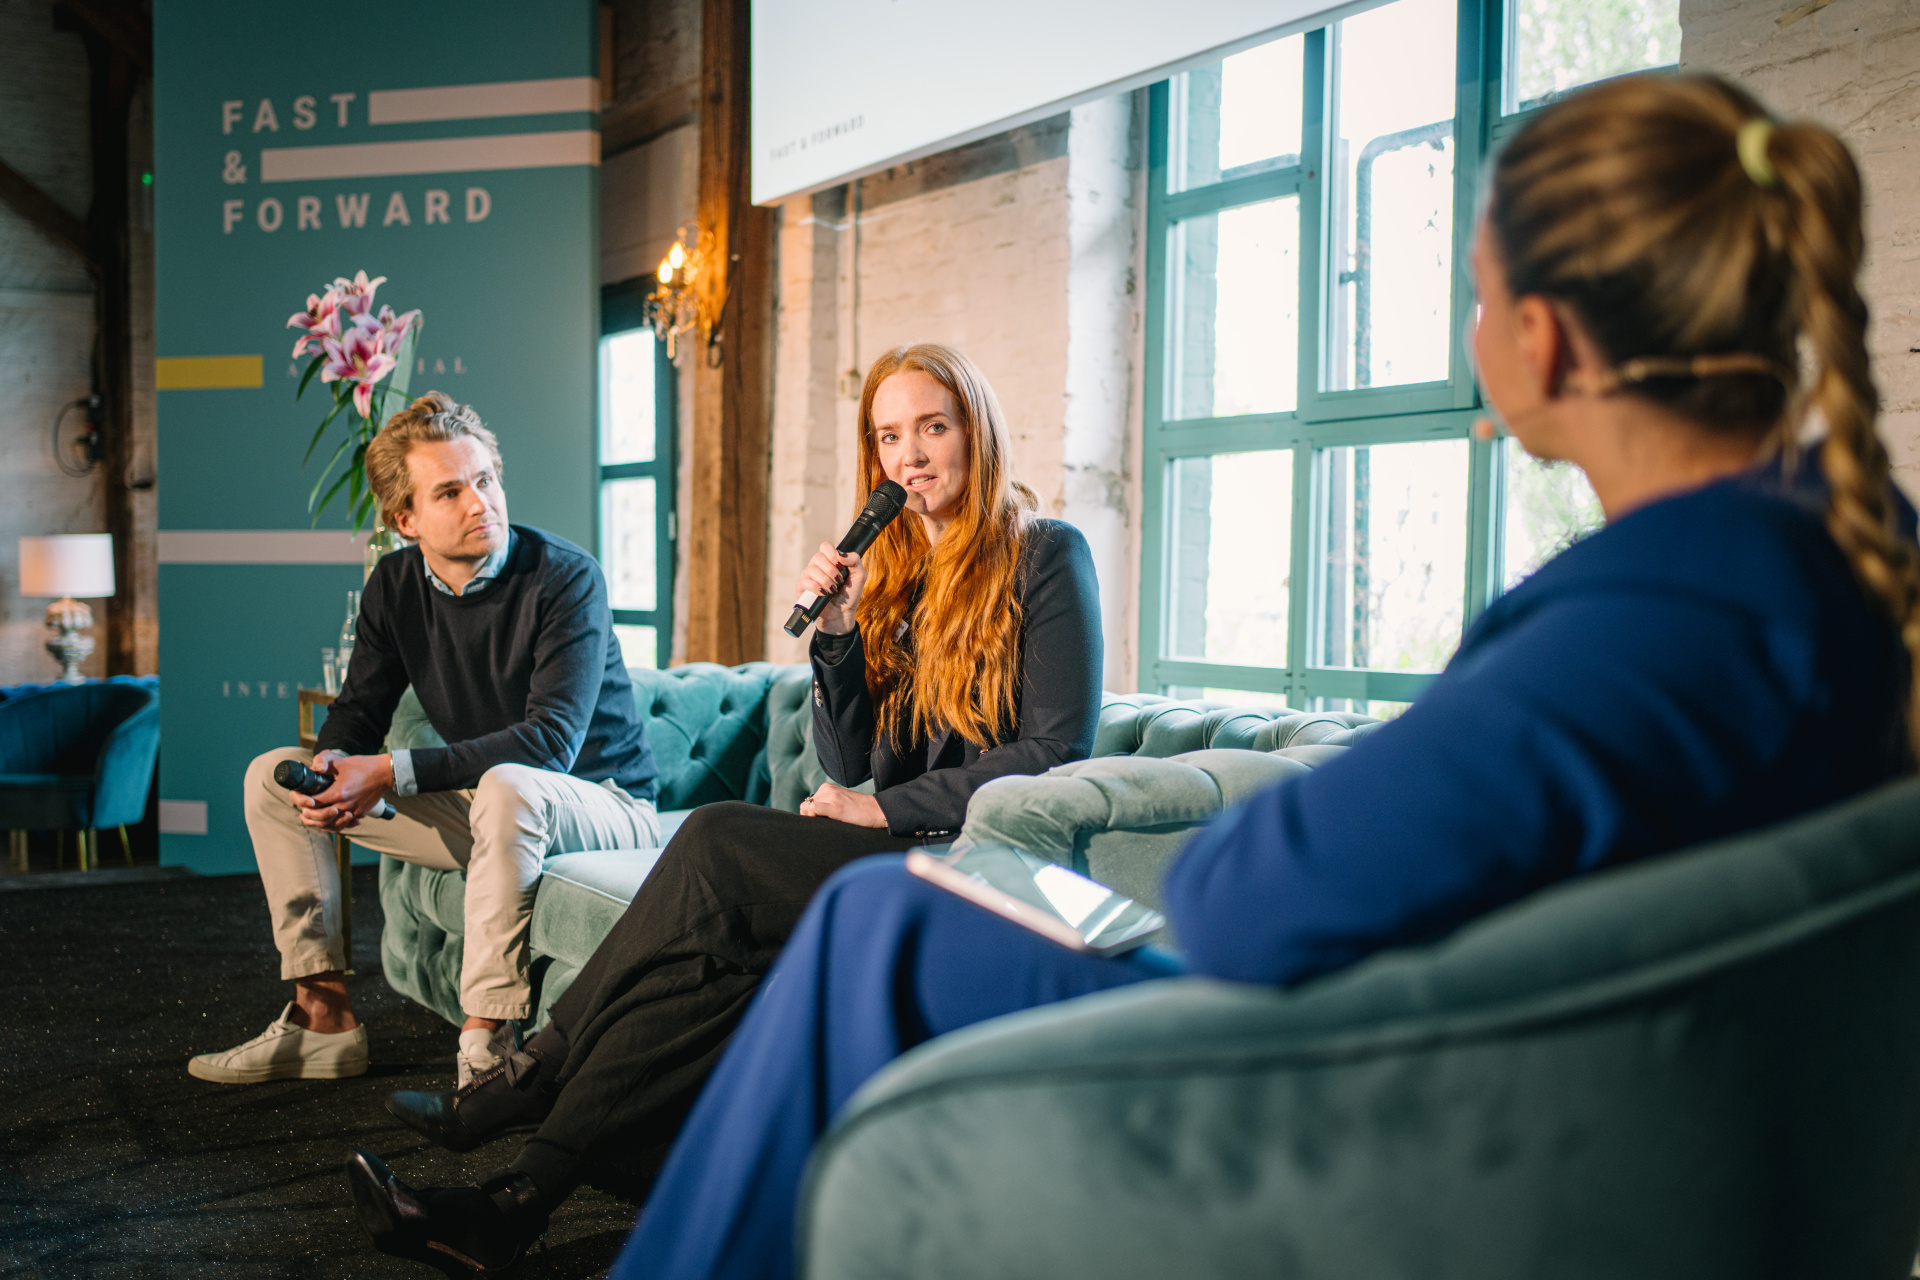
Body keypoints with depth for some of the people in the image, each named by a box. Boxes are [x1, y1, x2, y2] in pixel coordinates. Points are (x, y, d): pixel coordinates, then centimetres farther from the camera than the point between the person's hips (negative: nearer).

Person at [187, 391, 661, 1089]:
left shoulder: (565, 578, -20)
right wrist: (330, 764, -18)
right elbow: (360, 709, 7)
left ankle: (487, 1051, -33)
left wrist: (392, 772, -31)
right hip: (476, 806, 7)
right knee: (273, 776, 2)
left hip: (602, 804, -6)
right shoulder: (395, 585, -1)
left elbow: (550, 742, -28)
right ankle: (324, 1017, 0)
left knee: (507, 786, -41)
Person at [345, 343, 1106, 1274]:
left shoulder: (1046, 557, -3)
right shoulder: (892, 568, 15)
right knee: (732, 961, -25)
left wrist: (886, 811, -11)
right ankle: (522, 1197, -26)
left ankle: (514, 1093, -18)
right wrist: (838, 632, -6)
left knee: (717, 844, -24)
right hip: (896, 857, 6)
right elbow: (851, 767, 10)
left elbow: (1058, 753, -11)